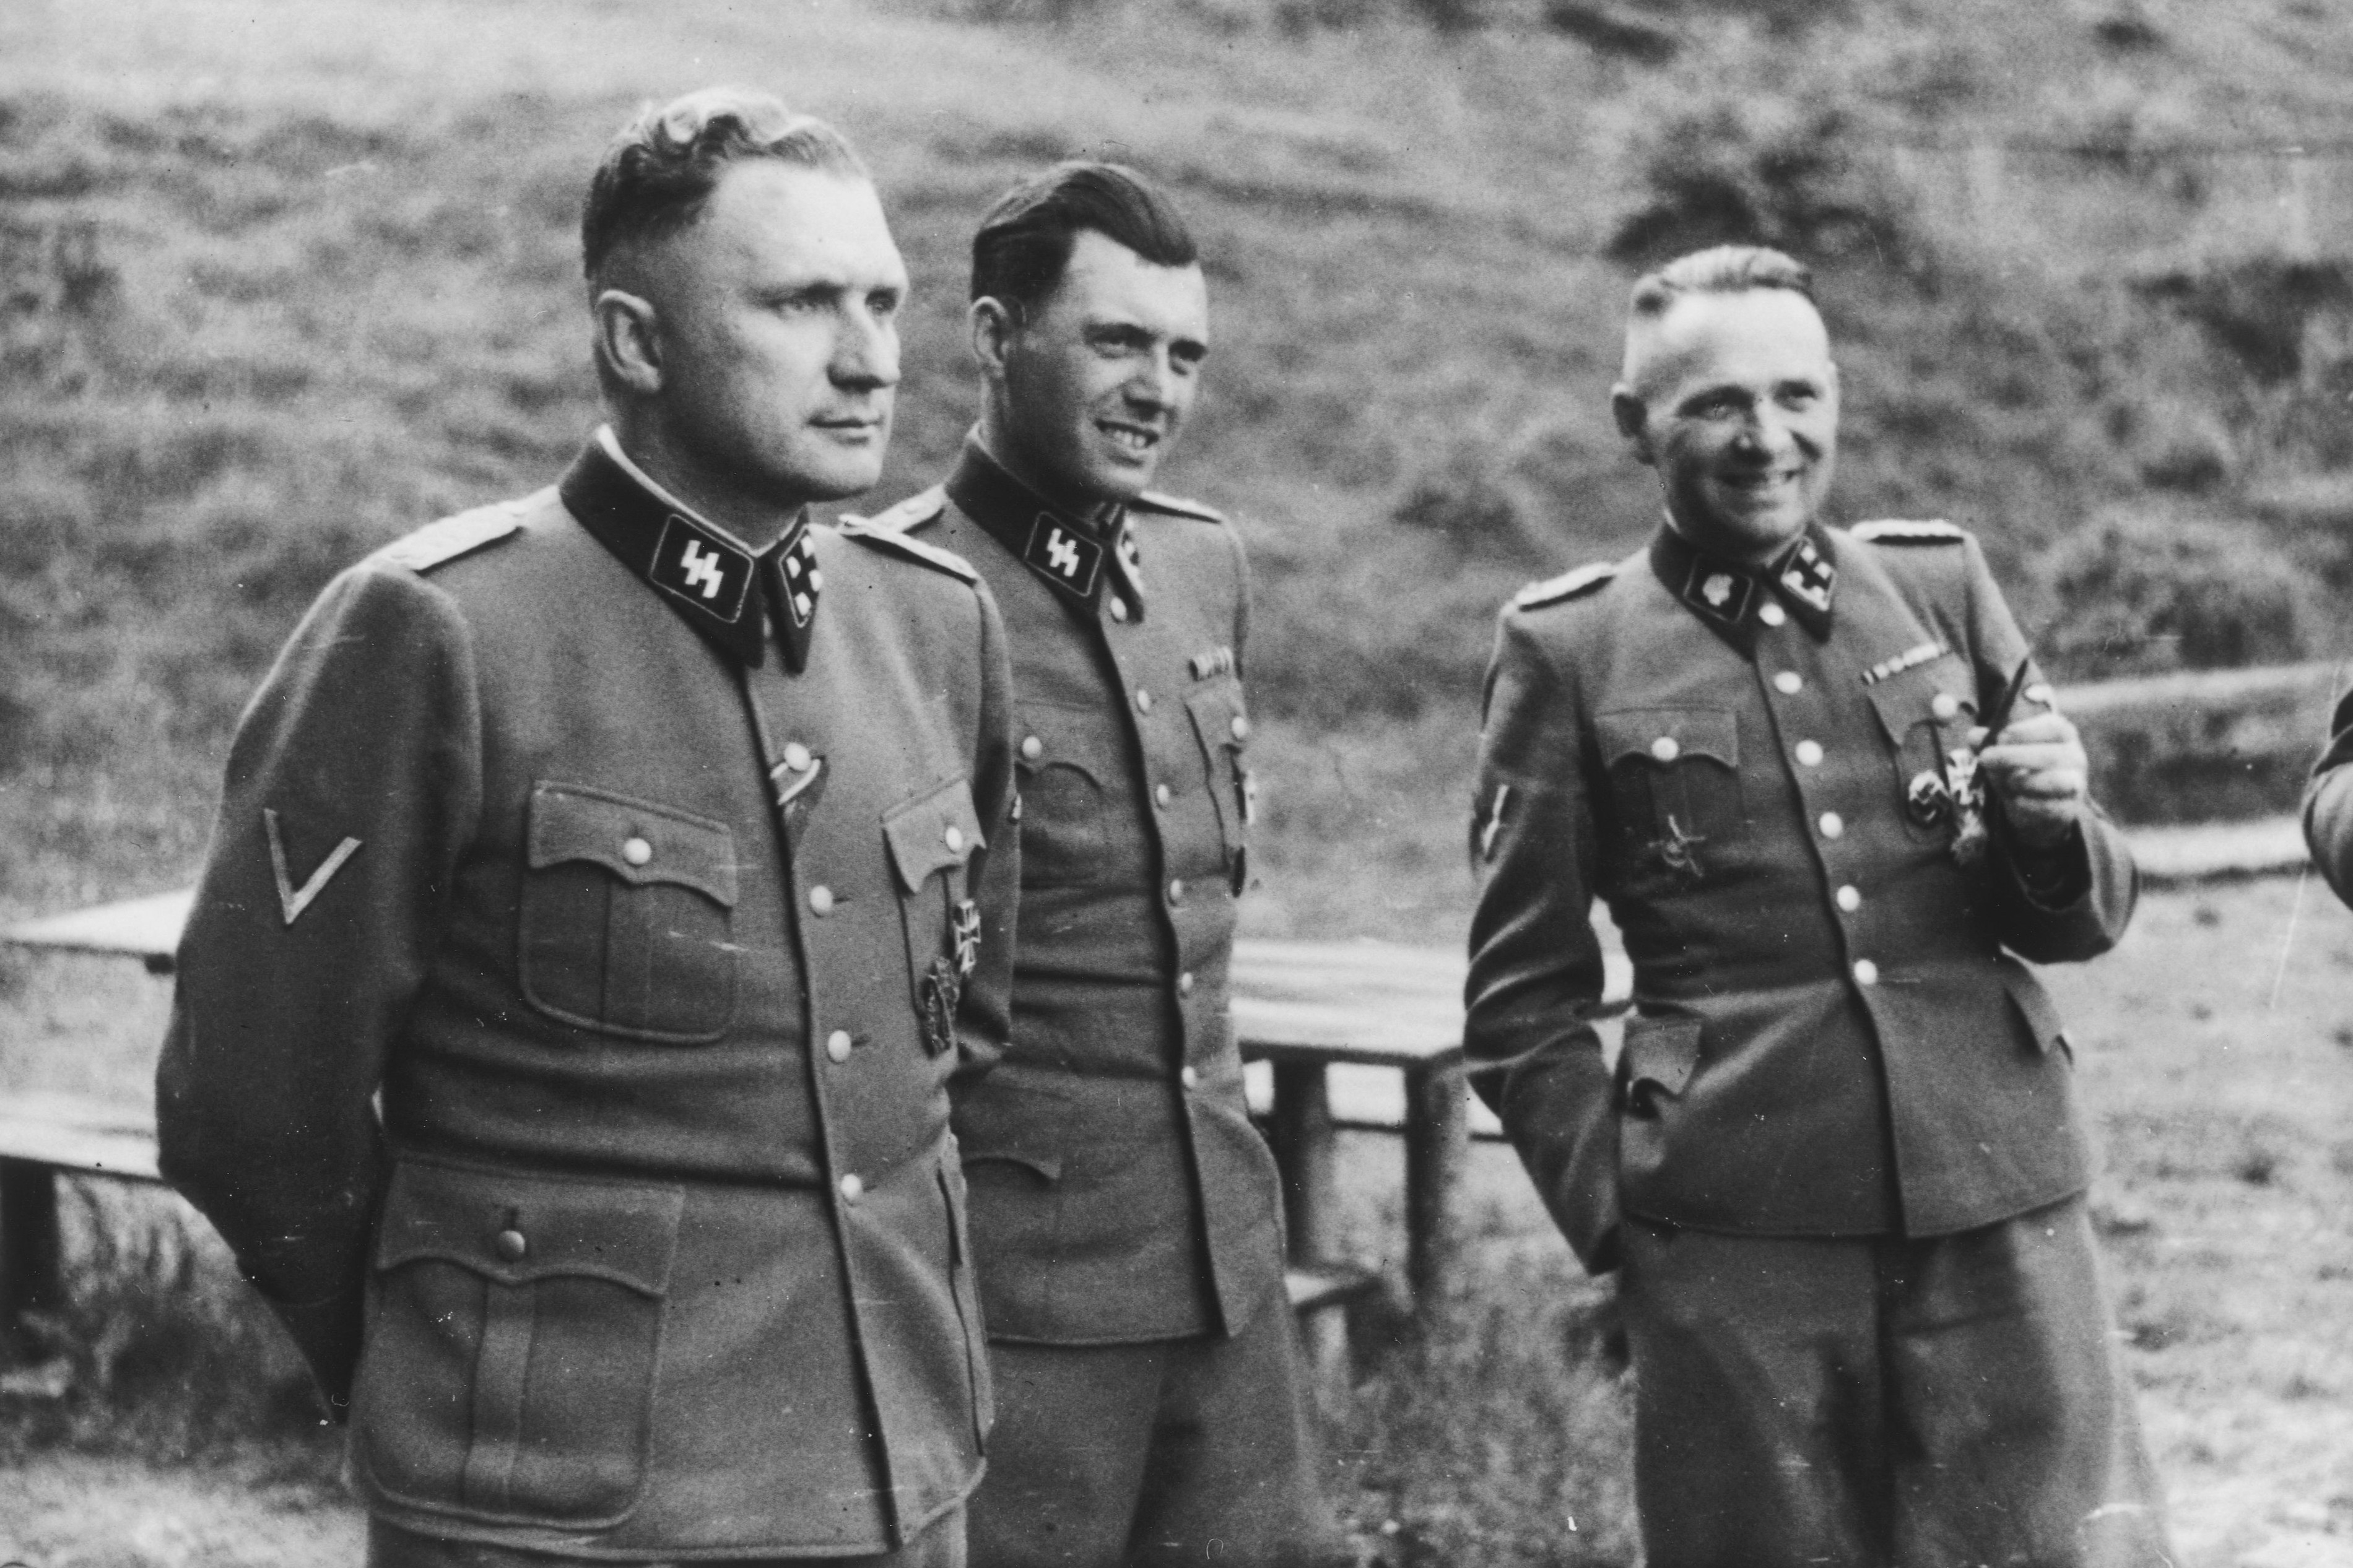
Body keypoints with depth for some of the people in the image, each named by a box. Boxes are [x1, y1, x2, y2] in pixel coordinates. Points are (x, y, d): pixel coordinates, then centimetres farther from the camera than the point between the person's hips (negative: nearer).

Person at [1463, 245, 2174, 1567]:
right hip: (1734, 1249, -2)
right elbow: (1525, 1000, 7)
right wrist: (1616, 1211, -2)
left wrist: (2051, 825, -7)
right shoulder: (1569, 650, 2)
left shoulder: (1945, 584, 9)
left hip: (2002, 1211, 2)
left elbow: (2081, 917, 14)